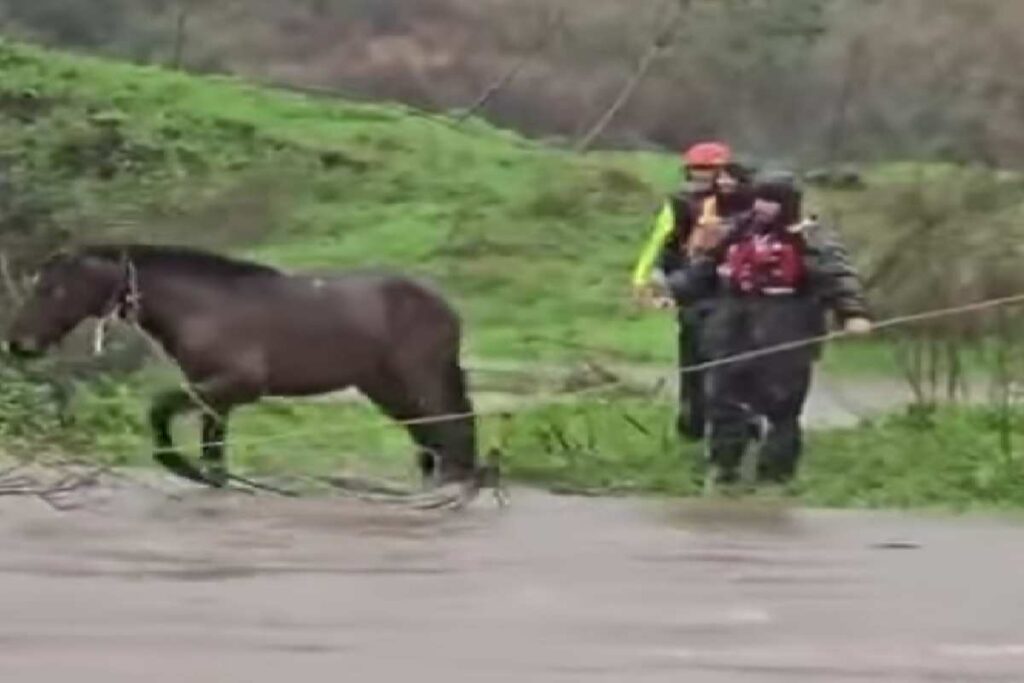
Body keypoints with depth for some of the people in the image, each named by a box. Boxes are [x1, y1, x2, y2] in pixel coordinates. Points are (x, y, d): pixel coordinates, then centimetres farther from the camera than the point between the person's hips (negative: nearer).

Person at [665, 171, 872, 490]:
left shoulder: (811, 240, -6)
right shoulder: (737, 231, 12)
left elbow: (837, 275, -17)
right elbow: (703, 269, 20)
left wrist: (853, 312, -32)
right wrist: (673, 291, 11)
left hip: (782, 341, -5)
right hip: (734, 335, 5)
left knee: (781, 407, 0)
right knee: (724, 398, 9)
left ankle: (776, 473, 9)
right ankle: (722, 466, 21)